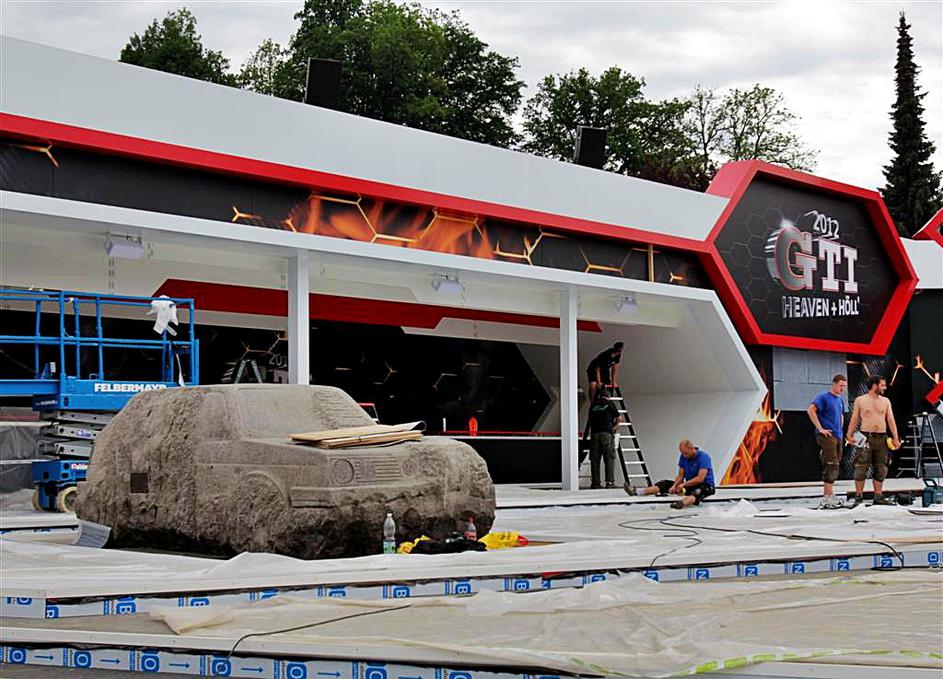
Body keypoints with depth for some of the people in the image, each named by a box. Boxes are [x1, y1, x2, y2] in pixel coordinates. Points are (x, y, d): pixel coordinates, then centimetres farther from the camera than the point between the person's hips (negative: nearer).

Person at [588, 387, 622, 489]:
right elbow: (619, 418, 7)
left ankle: (595, 482, 4)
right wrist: (614, 427, 21)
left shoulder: (593, 405, 15)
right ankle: (609, 482, -7)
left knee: (594, 459, 5)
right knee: (609, 458, 0)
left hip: (595, 433, 3)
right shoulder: (610, 404, 6)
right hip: (607, 433, -3)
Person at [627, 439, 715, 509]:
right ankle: (637, 492, -19)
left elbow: (700, 478, -26)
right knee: (666, 484, -5)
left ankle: (682, 503, -74)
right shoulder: (683, 457, 3)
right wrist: (675, 486, -15)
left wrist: (684, 484, -25)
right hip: (689, 484, 7)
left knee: (697, 491, -43)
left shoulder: (703, 457, -19)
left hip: (705, 485, -7)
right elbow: (680, 475, 4)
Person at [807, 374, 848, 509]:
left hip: (838, 437, 9)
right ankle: (827, 499, -15)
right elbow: (810, 409, -22)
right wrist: (820, 428, -22)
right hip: (827, 436, -9)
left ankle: (829, 497, 18)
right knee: (831, 466, -14)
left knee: (834, 468, 11)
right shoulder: (824, 397, -8)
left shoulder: (840, 400, 17)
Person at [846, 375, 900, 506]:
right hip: (866, 437, -4)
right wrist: (850, 435, -7)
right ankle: (859, 497, -5)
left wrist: (895, 438, 0)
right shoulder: (860, 400, 4)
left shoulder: (885, 401, 13)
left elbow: (891, 420, 10)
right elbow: (854, 419, 4)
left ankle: (878, 496, 9)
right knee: (861, 468, -8)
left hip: (882, 438, 4)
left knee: (880, 469, 4)